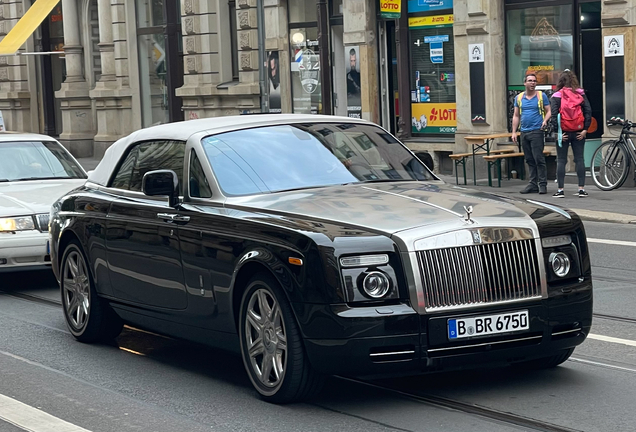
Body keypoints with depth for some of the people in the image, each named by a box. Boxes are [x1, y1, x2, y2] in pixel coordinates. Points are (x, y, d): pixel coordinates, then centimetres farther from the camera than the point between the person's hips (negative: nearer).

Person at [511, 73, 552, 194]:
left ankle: (543, 184, -6)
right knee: (530, 160, 7)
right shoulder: (519, 98, 12)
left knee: (539, 159, -9)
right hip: (524, 133, 5)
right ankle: (533, 184, 12)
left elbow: (548, 111, 4)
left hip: (537, 131, -5)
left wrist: (545, 120, -16)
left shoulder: (541, 96, 2)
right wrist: (514, 132, 9)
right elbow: (516, 116, 16)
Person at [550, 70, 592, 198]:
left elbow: (554, 114, -11)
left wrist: (557, 131, -8)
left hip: (563, 132, -2)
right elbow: (588, 111, -2)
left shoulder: (557, 96, -4)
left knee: (561, 161, 4)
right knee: (579, 159, 7)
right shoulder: (581, 94, 4)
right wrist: (585, 129, -2)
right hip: (578, 132, 2)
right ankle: (581, 189, 5)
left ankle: (560, 190, 2)